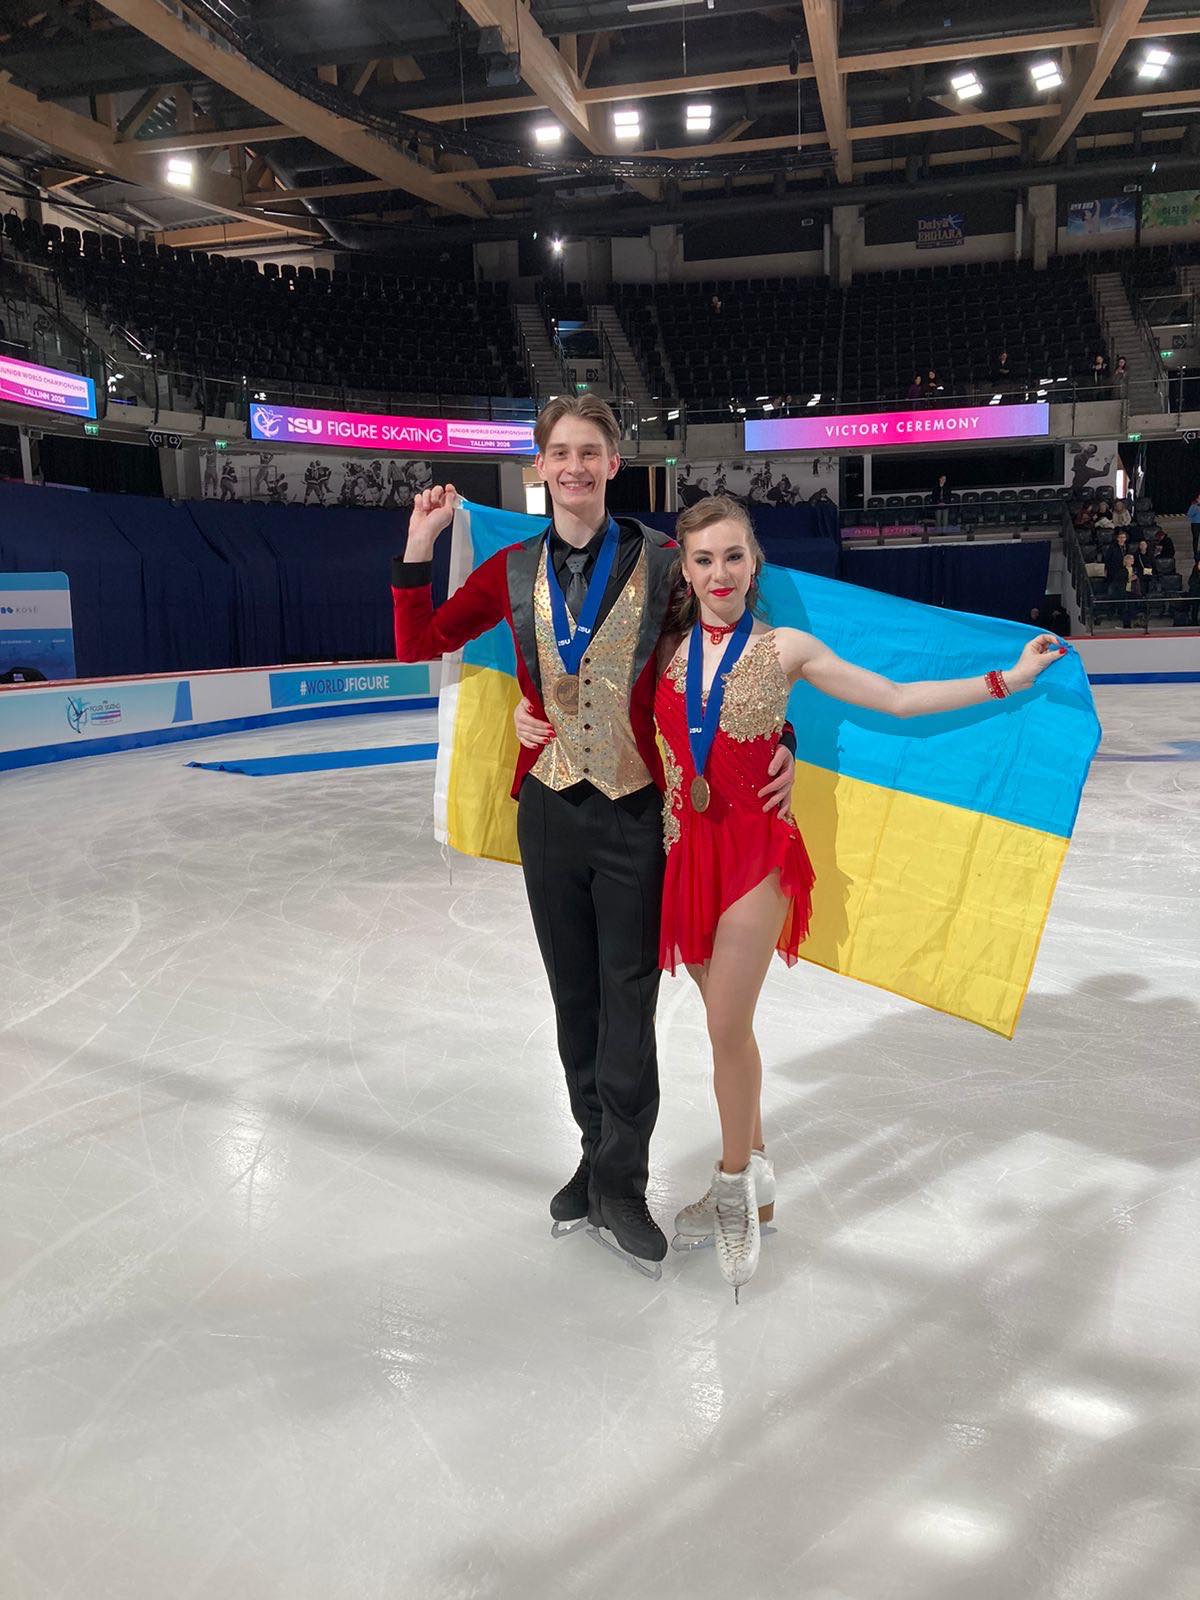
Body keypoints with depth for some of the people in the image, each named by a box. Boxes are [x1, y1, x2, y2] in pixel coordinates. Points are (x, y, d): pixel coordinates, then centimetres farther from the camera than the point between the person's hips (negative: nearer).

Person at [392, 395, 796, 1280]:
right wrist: (419, 546, 1)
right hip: (549, 808, 3)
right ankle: (601, 1155, 29)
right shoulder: (514, 571, 5)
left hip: (634, 810, -3)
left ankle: (619, 1184, 12)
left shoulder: (661, 562, -3)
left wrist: (779, 743, -8)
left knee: (628, 996, 0)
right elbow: (418, 646, 8)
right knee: (574, 994, 13)